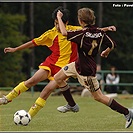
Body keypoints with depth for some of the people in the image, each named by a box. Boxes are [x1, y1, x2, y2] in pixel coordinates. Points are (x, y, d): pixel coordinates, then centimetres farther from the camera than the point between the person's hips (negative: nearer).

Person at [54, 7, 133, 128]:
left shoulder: (83, 34, -29)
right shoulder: (100, 33, -6)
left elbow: (65, 33, -36)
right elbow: (112, 45, 3)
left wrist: (59, 17, -21)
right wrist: (106, 52, 26)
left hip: (87, 70, -8)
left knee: (98, 97, 3)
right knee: (57, 78, 13)